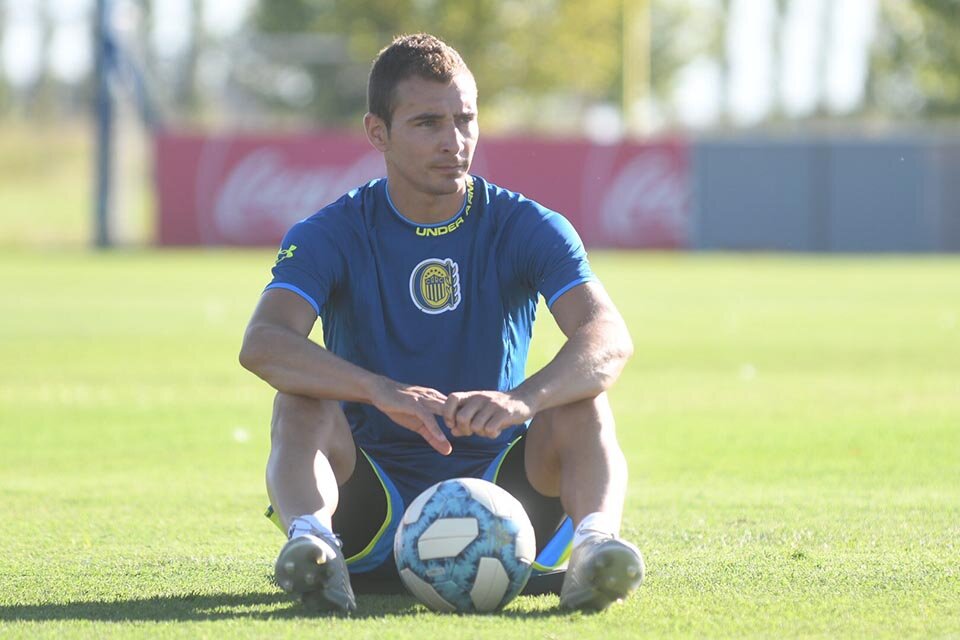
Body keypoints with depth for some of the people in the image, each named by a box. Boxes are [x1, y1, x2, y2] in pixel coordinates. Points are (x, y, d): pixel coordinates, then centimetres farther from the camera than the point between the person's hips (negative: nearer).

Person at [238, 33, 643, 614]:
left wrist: (523, 399, -41)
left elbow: (609, 338, -19)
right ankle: (311, 538, -52)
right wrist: (385, 392, -41)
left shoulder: (526, 228, -1)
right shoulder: (333, 235, -3)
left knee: (583, 401, -24)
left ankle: (595, 540, -50)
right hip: (371, 509, 0)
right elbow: (264, 342, -23)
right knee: (302, 404, -27)